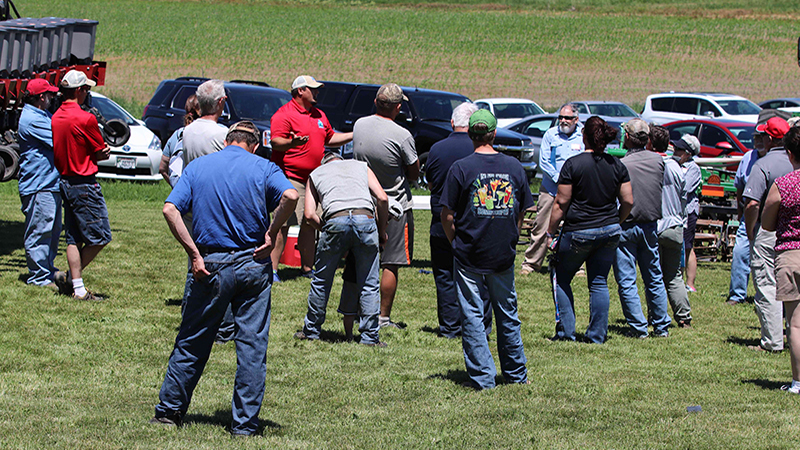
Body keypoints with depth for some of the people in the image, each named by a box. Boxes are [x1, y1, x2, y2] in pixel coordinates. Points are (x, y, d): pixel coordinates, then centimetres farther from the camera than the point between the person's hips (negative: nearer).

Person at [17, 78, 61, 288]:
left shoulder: (41, 116, 17)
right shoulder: (32, 120, -17)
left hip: (50, 184, 11)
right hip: (38, 186, -11)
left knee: (53, 230, 17)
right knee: (39, 231, -6)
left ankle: (48, 270, 28)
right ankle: (39, 277, -3)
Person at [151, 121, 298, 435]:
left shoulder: (197, 167, 7)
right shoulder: (262, 168, 2)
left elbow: (170, 210, -6)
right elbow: (290, 196, -18)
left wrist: (193, 253, -5)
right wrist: (271, 233, -6)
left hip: (211, 265, 1)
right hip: (253, 264, -1)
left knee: (192, 342, 13)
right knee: (252, 346, 4)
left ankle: (169, 411, 21)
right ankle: (245, 424, 4)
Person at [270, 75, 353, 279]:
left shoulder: (319, 115, 19)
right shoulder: (284, 114, -9)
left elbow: (330, 138, 30)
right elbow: (275, 141, -19)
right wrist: (291, 143, -38)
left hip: (314, 179, 8)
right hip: (291, 177, -8)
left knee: (309, 225, 11)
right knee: (282, 224, -11)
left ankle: (307, 268, 19)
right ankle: (272, 269, -9)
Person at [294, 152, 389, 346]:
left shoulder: (315, 174, 27)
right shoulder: (361, 166, 29)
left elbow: (309, 215, 13)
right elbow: (382, 198, 14)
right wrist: (382, 230, 24)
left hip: (336, 221, 0)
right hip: (365, 218, 0)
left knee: (322, 279, 15)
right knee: (369, 283, 8)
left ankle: (311, 330, 25)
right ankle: (369, 336, 7)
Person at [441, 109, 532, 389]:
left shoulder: (461, 168, -9)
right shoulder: (514, 167, 1)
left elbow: (447, 216, -7)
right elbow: (522, 214, 9)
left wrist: (458, 244, 8)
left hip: (469, 258, -3)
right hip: (504, 256, 3)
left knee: (472, 317, 3)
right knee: (507, 316, 15)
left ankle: (483, 378, 0)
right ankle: (516, 375, 24)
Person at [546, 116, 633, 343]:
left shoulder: (573, 164, -11)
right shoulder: (617, 165, 2)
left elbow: (561, 203, -10)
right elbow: (628, 201, 4)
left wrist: (550, 232, -2)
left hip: (578, 232, -4)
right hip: (610, 231, 4)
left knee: (561, 279, 12)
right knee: (599, 283, 11)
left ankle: (566, 331, 9)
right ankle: (597, 335, 10)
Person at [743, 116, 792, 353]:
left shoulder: (764, 165, -13)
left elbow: (752, 203, -20)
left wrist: (749, 232, -8)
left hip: (768, 234, -6)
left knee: (766, 288, -1)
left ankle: (773, 341, -1)